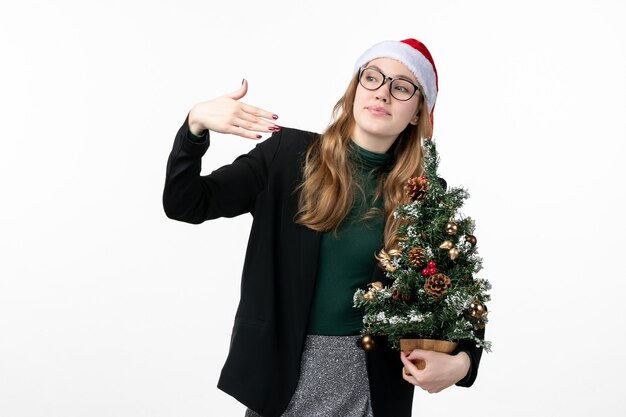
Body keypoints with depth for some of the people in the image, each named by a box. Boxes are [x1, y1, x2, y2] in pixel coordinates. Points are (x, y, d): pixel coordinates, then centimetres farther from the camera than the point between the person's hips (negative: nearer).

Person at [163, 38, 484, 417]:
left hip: (367, 381, 1)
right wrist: (195, 125, -25)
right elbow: (185, 205, -8)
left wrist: (463, 361, -18)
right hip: (279, 365, 0)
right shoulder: (288, 153, -6)